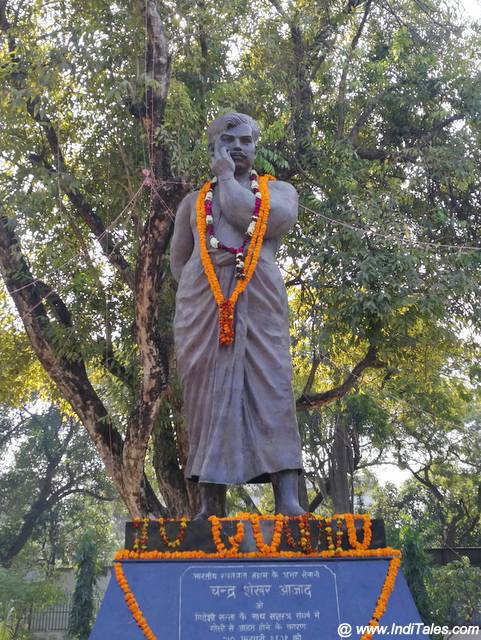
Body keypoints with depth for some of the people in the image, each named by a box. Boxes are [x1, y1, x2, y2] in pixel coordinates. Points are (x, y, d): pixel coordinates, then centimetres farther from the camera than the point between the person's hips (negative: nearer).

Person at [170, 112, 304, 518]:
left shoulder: (280, 191, 15)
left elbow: (245, 214, -7)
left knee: (271, 392, -13)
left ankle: (288, 501, -17)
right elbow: (178, 261, 19)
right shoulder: (194, 201, 22)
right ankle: (212, 505, 0)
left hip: (260, 306, -1)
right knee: (208, 398, -3)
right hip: (203, 307, 2)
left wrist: (227, 175, 6)